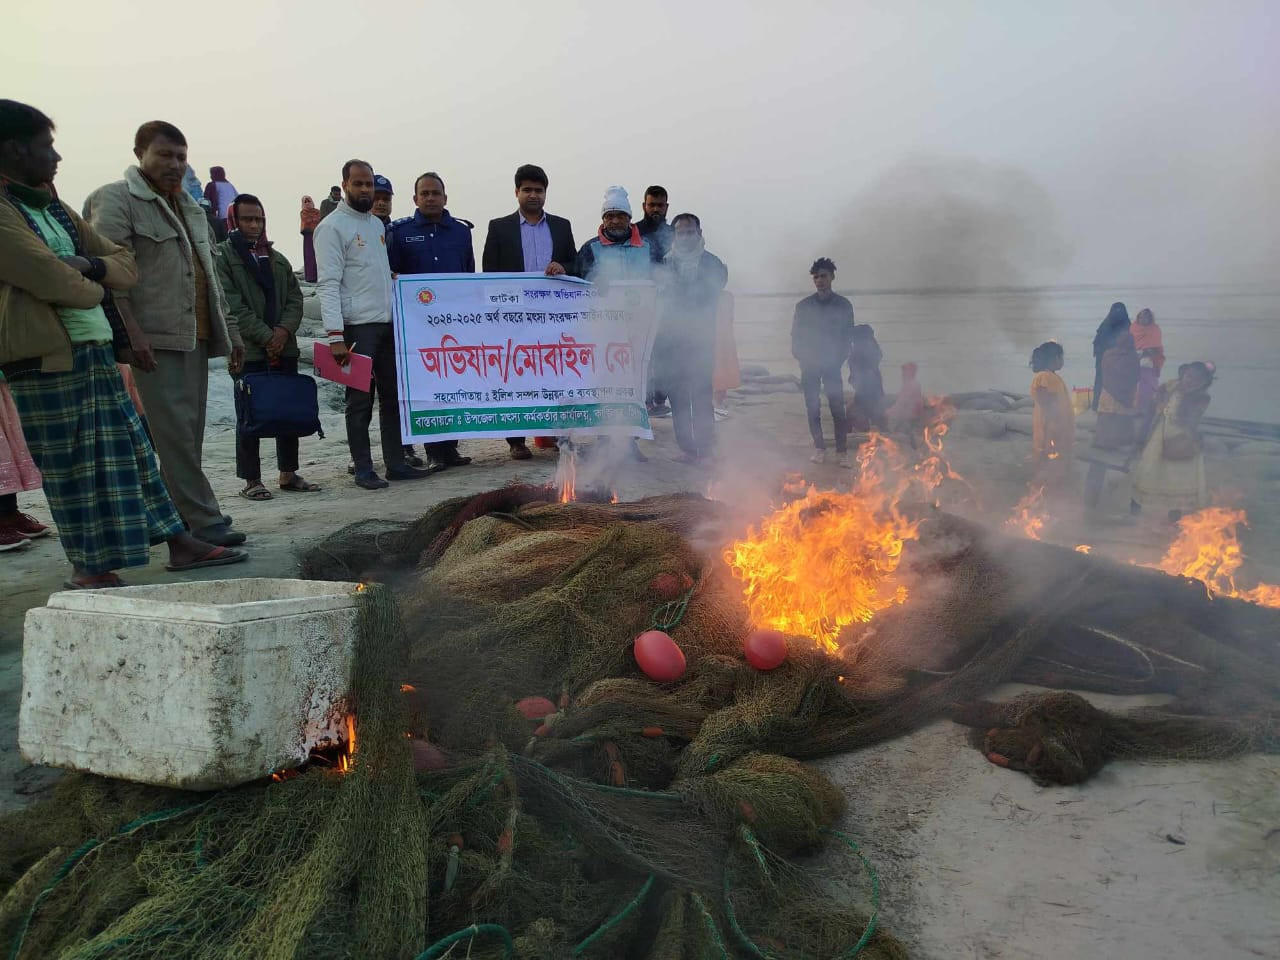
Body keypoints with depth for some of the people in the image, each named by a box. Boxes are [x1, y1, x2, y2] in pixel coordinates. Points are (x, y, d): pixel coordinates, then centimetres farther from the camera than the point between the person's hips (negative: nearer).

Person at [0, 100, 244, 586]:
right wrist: (98, 284, -1)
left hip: (96, 349, 9)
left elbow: (126, 266, 15)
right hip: (46, 359, -9)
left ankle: (179, 543, 18)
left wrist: (90, 266, -6)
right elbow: (58, 283, -21)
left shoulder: (51, 206, 17)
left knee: (129, 446, 12)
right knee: (69, 466, 1)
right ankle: (88, 568, 13)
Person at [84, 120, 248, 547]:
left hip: (195, 336, 7)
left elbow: (209, 277, 24)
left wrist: (230, 333, 19)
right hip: (154, 337, -7)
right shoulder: (115, 199, 0)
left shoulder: (189, 207, 23)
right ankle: (204, 522, -7)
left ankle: (179, 519, 14)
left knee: (189, 432, 6)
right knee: (174, 432, -9)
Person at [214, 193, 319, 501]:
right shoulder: (222, 256, 0)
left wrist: (284, 330, -7)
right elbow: (232, 305, -10)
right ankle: (251, 480, 4)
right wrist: (265, 337, -15)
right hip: (248, 349, -5)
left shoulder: (277, 258, 19)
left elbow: (295, 298, 11)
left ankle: (288, 474, 17)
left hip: (284, 346, 6)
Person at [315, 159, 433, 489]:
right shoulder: (332, 227, -6)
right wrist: (335, 335, -20)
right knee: (360, 401, -2)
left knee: (393, 396, 9)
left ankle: (396, 463, 16)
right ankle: (363, 470, 6)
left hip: (388, 323, 7)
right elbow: (328, 284, -13)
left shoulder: (377, 224, 18)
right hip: (357, 326, -7)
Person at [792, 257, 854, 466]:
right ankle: (819, 449, 12)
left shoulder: (843, 305, 2)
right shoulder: (804, 306, 4)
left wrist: (838, 359, -6)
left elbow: (848, 337, 4)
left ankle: (842, 452, -2)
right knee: (813, 409, 3)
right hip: (809, 365, 1)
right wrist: (802, 358, -5)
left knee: (838, 408, -6)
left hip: (832, 365, -1)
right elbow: (796, 336, 6)